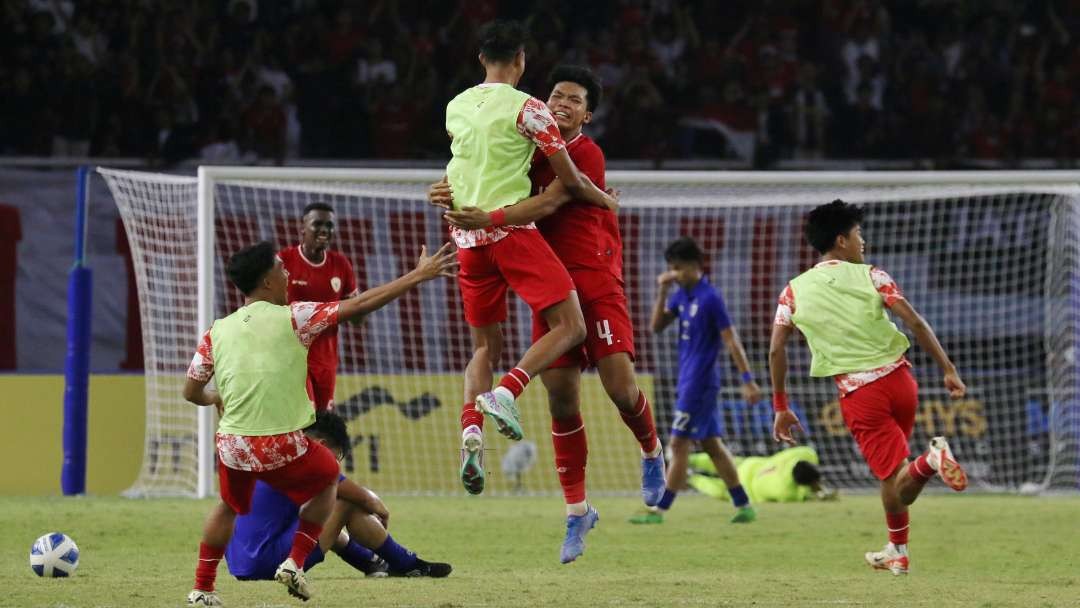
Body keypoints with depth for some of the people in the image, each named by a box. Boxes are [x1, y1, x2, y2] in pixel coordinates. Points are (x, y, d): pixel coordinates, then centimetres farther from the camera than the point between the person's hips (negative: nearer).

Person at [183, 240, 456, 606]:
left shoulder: (216, 332, 4)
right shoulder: (293, 318, -6)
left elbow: (192, 392, 11)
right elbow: (360, 305, -5)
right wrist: (419, 275, 2)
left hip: (232, 448, 3)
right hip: (282, 448, -3)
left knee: (229, 507, 33)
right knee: (327, 480, 27)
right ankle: (295, 562, 16)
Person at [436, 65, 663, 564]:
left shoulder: (587, 155, -9)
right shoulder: (532, 148, 9)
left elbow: (547, 205, -20)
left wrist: (488, 219, -30)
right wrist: (456, 193, -2)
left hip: (595, 279, -5)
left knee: (620, 386, -13)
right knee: (561, 399, 0)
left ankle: (651, 451, 20)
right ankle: (575, 512, 7)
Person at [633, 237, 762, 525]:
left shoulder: (710, 298, -15)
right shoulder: (681, 295, 9)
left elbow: (731, 340, -15)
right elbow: (657, 326, 11)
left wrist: (748, 380, -17)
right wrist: (662, 291, -2)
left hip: (699, 382, -9)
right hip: (689, 380, 9)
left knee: (679, 444, -6)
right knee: (711, 444, 10)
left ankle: (659, 511, -3)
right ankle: (744, 506, 14)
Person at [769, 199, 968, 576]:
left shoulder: (796, 291, 6)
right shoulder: (870, 276, 2)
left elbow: (776, 350, 3)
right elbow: (915, 322, -7)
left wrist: (781, 408, 12)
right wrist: (948, 370, -3)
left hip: (858, 393, -1)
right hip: (898, 377, 1)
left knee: (895, 481, -2)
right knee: (896, 479, 24)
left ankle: (929, 461, -30)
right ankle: (896, 552, 14)